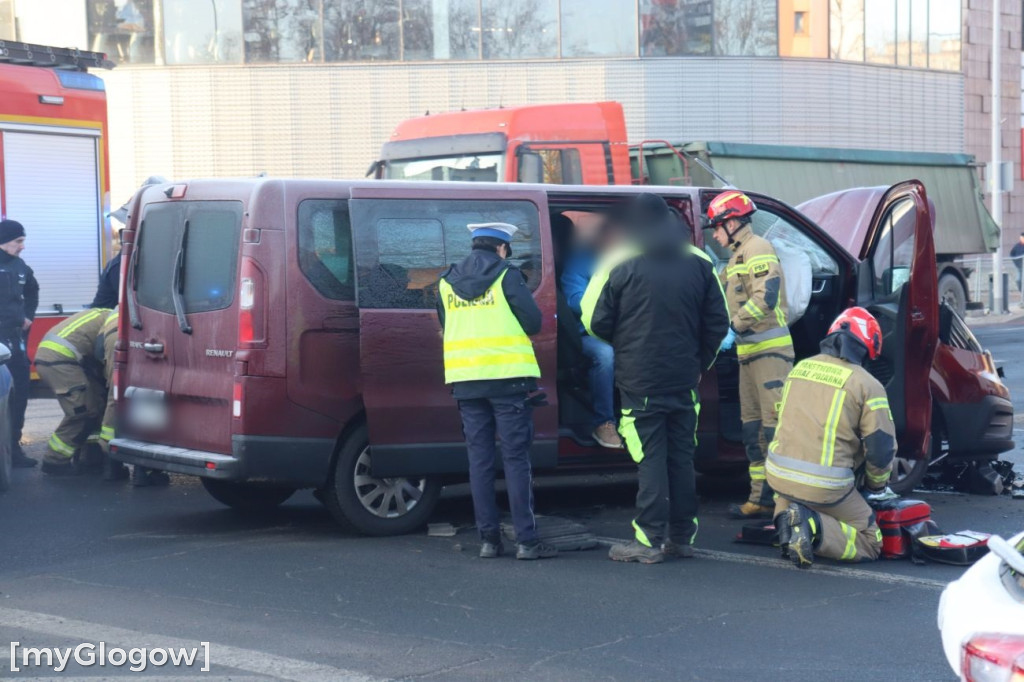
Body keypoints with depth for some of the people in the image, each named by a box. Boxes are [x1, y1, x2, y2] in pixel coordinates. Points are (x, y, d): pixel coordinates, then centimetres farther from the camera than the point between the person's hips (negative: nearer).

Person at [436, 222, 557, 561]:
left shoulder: (446, 282, 11)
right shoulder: (507, 276, -4)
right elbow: (533, 321, -5)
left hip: (465, 380, 4)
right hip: (507, 378, -4)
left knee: (479, 460, 8)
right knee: (516, 459, -1)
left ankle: (488, 539, 8)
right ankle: (526, 540, -3)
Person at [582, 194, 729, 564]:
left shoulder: (620, 264, -7)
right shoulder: (699, 263, 6)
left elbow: (596, 321, -4)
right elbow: (717, 323, 8)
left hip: (639, 381, -4)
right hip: (684, 381, 4)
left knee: (651, 460, -2)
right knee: (681, 457, 11)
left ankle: (649, 540, -2)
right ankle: (682, 537, 16)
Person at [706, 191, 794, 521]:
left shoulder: (757, 249, -10)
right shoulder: (738, 257, 21)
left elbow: (765, 297, -21)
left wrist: (733, 329, -21)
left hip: (769, 349, -10)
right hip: (749, 351, 10)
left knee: (775, 422, -13)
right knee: (752, 425, 10)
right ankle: (761, 498, 14)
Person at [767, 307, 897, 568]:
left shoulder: (799, 368, 12)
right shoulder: (867, 384, -5)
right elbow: (881, 447, -5)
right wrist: (876, 486, 15)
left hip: (778, 476, 5)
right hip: (826, 487, -5)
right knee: (869, 542, 11)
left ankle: (786, 517, 8)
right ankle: (815, 528, -15)